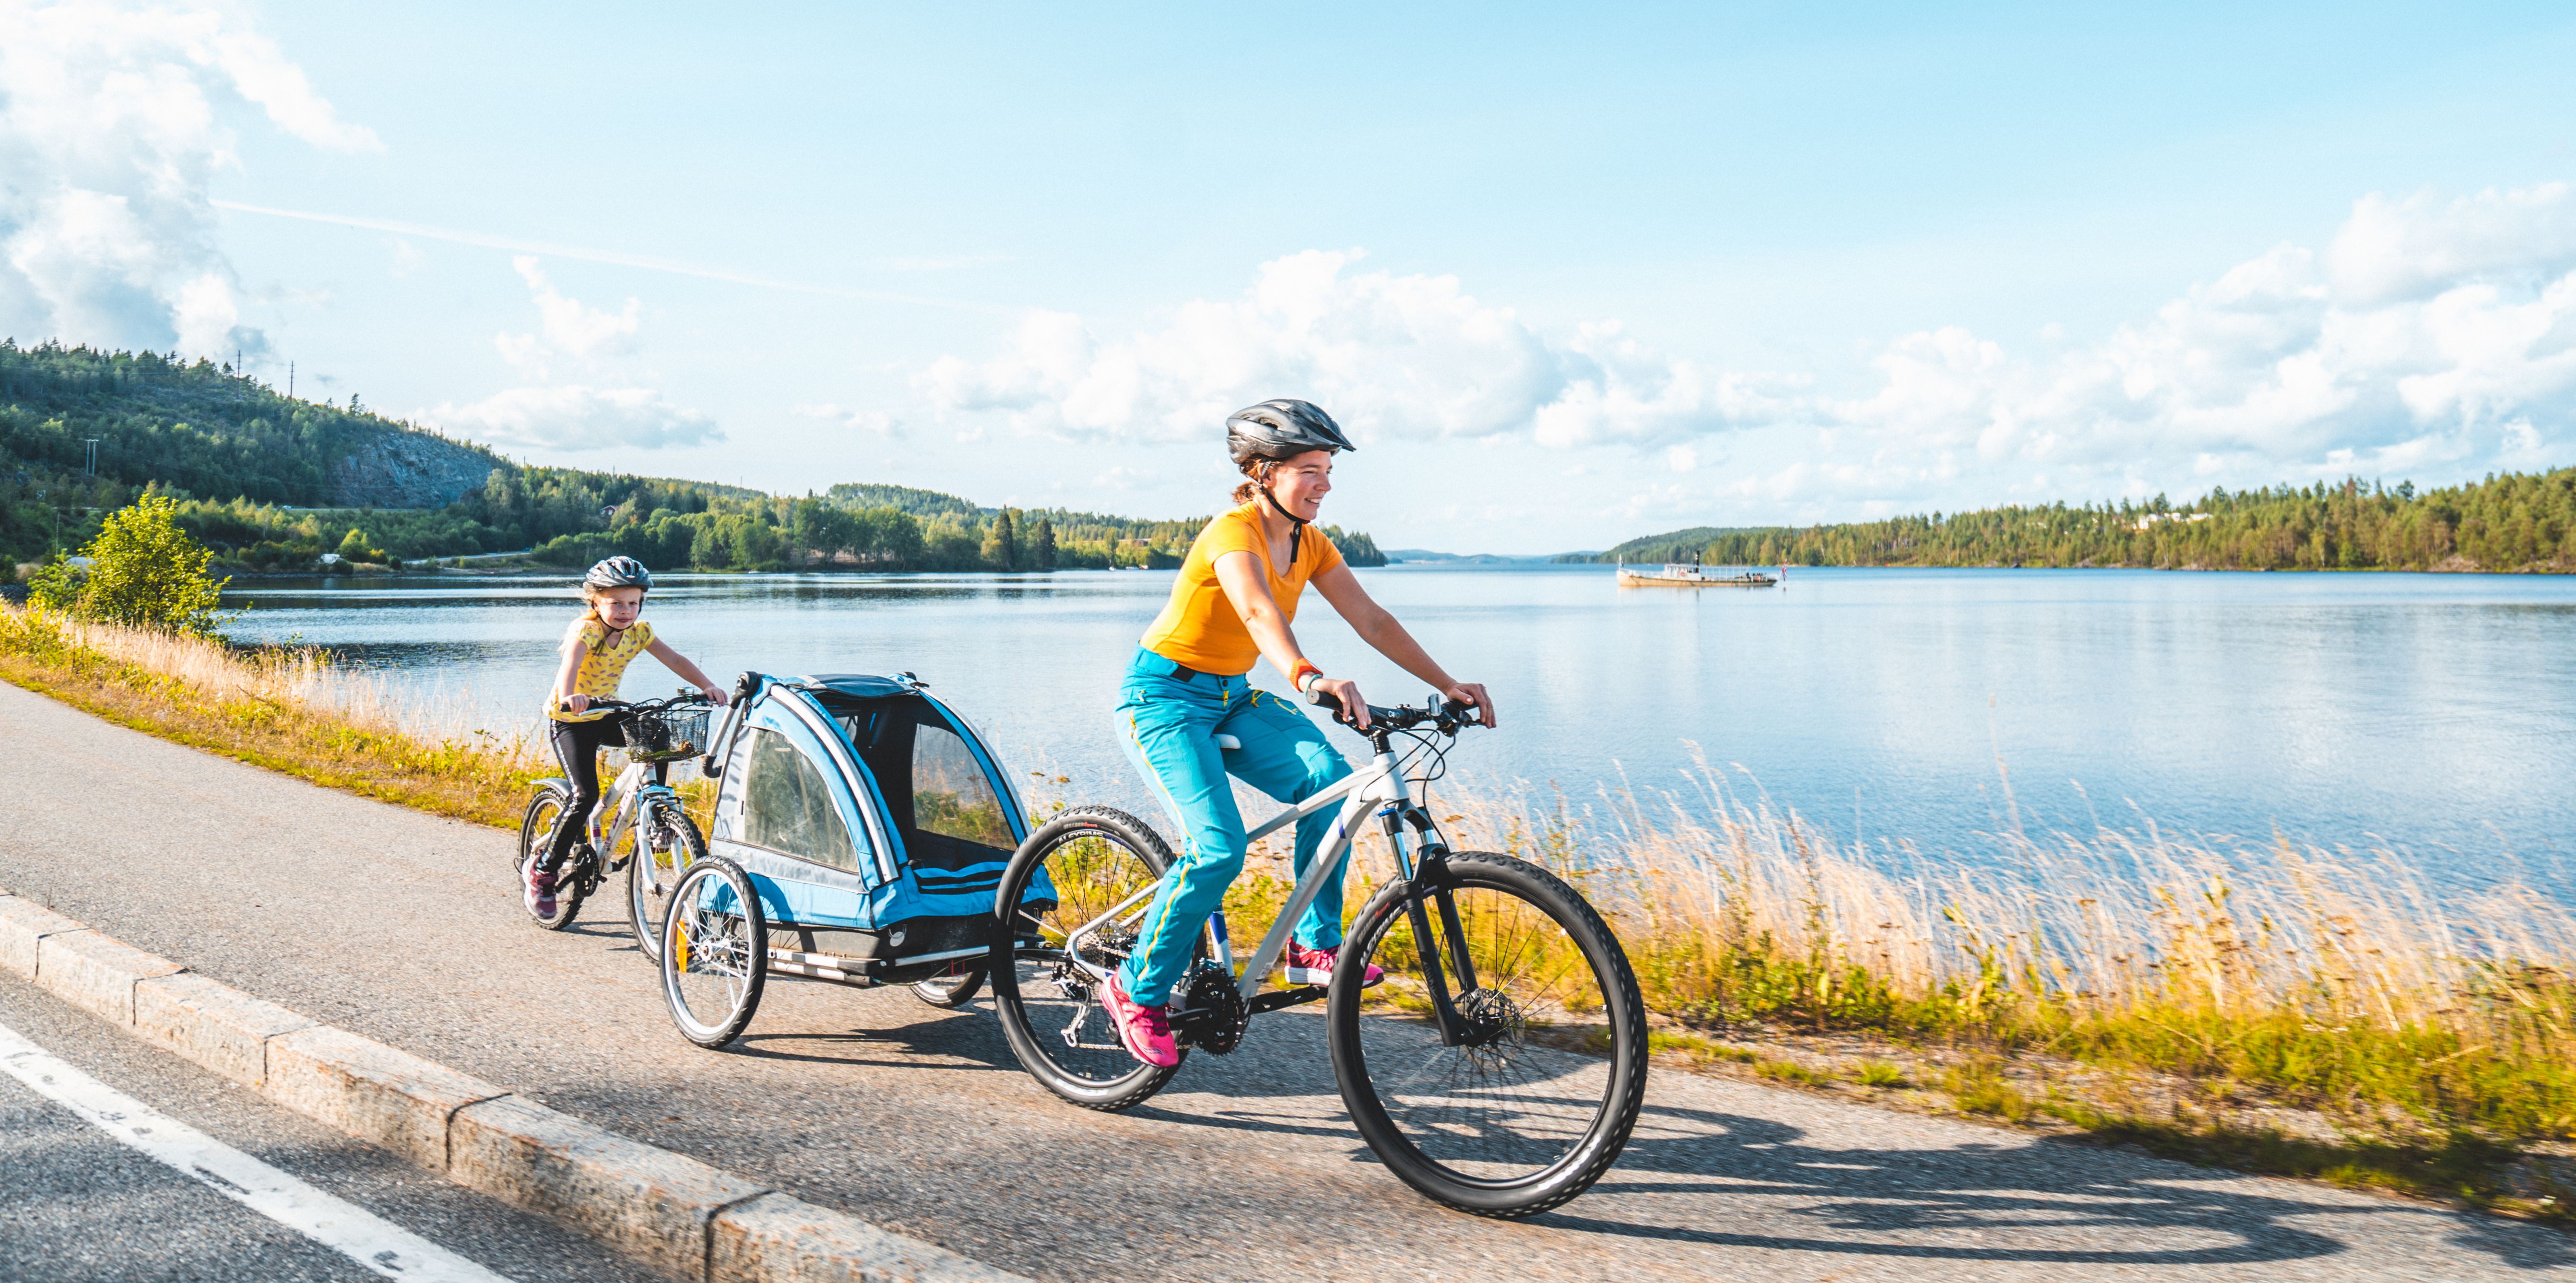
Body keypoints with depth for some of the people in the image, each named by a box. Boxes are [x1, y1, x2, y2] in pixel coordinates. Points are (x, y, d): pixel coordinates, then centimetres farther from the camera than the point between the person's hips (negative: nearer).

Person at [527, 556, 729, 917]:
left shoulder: (638, 632, -6)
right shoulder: (586, 630, -24)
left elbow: (675, 660, -13)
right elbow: (570, 663, -43)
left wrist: (707, 687, -29)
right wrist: (569, 696, -64)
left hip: (605, 716, 6)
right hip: (569, 720, -6)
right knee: (586, 796, -18)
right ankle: (542, 872, -3)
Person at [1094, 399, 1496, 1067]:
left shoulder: (1311, 545, 1)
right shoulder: (1233, 533, -23)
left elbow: (1373, 621, -1)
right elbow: (1260, 613, -43)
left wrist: (1447, 685, -11)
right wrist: (1310, 679, -61)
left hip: (1231, 698, 7)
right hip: (1164, 694, -7)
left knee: (1330, 777, -18)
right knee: (1219, 849, -22)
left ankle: (1315, 944, -5)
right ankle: (1138, 991, -3)